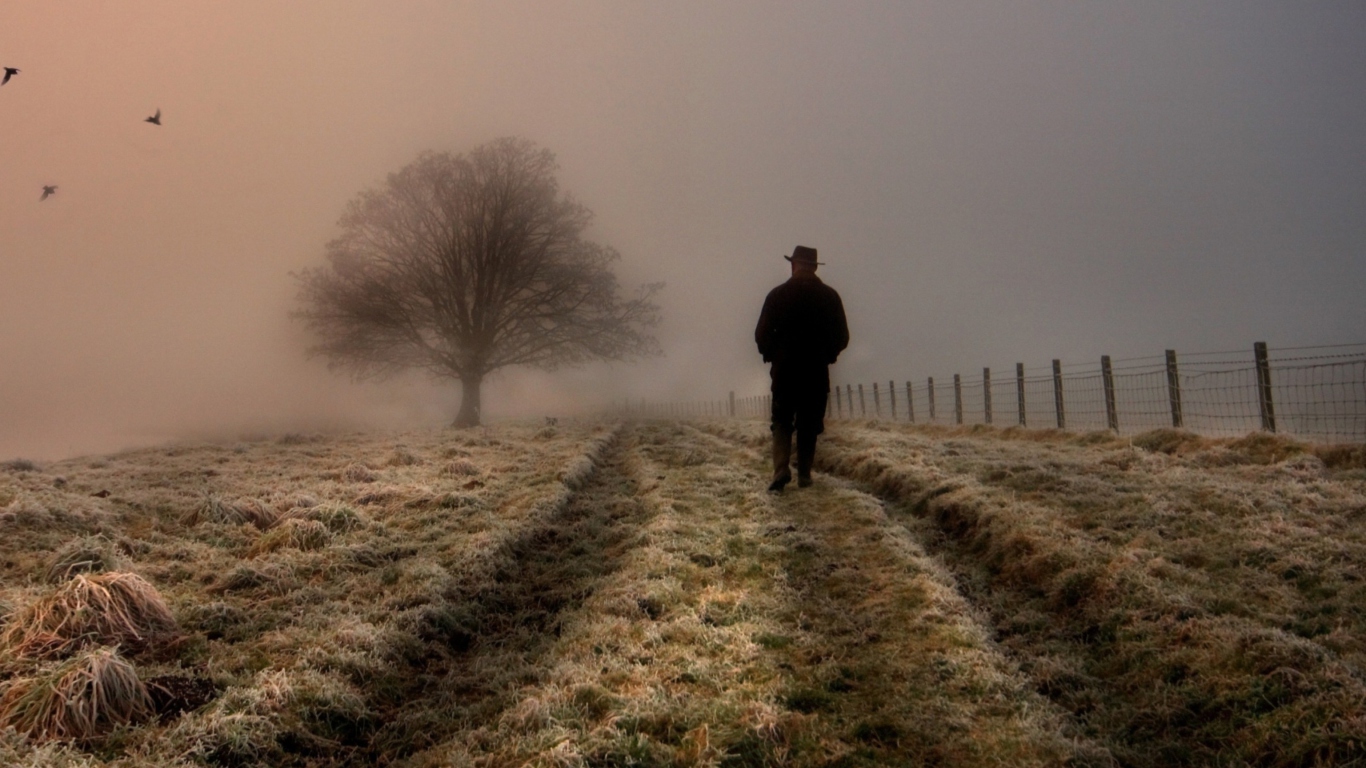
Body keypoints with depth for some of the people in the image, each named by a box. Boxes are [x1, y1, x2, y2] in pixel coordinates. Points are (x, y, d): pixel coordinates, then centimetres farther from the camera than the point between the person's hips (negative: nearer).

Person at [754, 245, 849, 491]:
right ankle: (804, 474, 10)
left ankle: (781, 468, -11)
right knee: (809, 425, 10)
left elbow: (761, 335, -4)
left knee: (782, 422, 8)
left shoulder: (778, 295, -4)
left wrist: (773, 356, 14)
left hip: (785, 370, -1)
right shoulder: (829, 296, 0)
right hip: (817, 372, 1)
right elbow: (842, 337, 3)